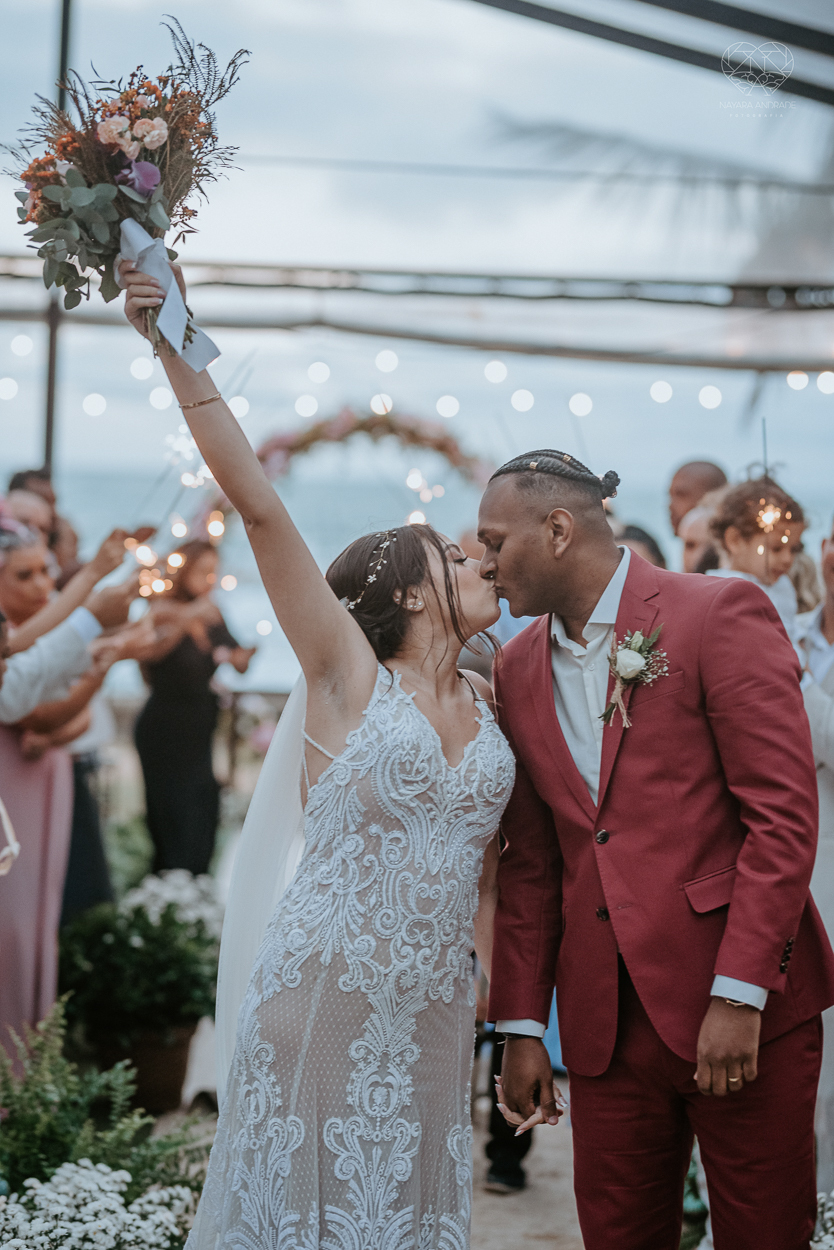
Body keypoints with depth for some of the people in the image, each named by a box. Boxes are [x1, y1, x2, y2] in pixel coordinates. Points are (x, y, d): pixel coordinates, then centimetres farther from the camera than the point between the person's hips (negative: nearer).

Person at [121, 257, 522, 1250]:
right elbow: (256, 504, -14)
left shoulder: (489, 704, 10)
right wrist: (177, 347, -21)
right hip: (324, 1001, -5)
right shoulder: (348, 676, -6)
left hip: (434, 1012, 5)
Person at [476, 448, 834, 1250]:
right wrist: (521, 1026, 10)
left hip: (746, 1007, -5)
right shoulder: (518, 670, 11)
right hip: (606, 1021, 5)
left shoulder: (720, 615, -8)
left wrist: (739, 997, -17)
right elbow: (530, 864, 14)